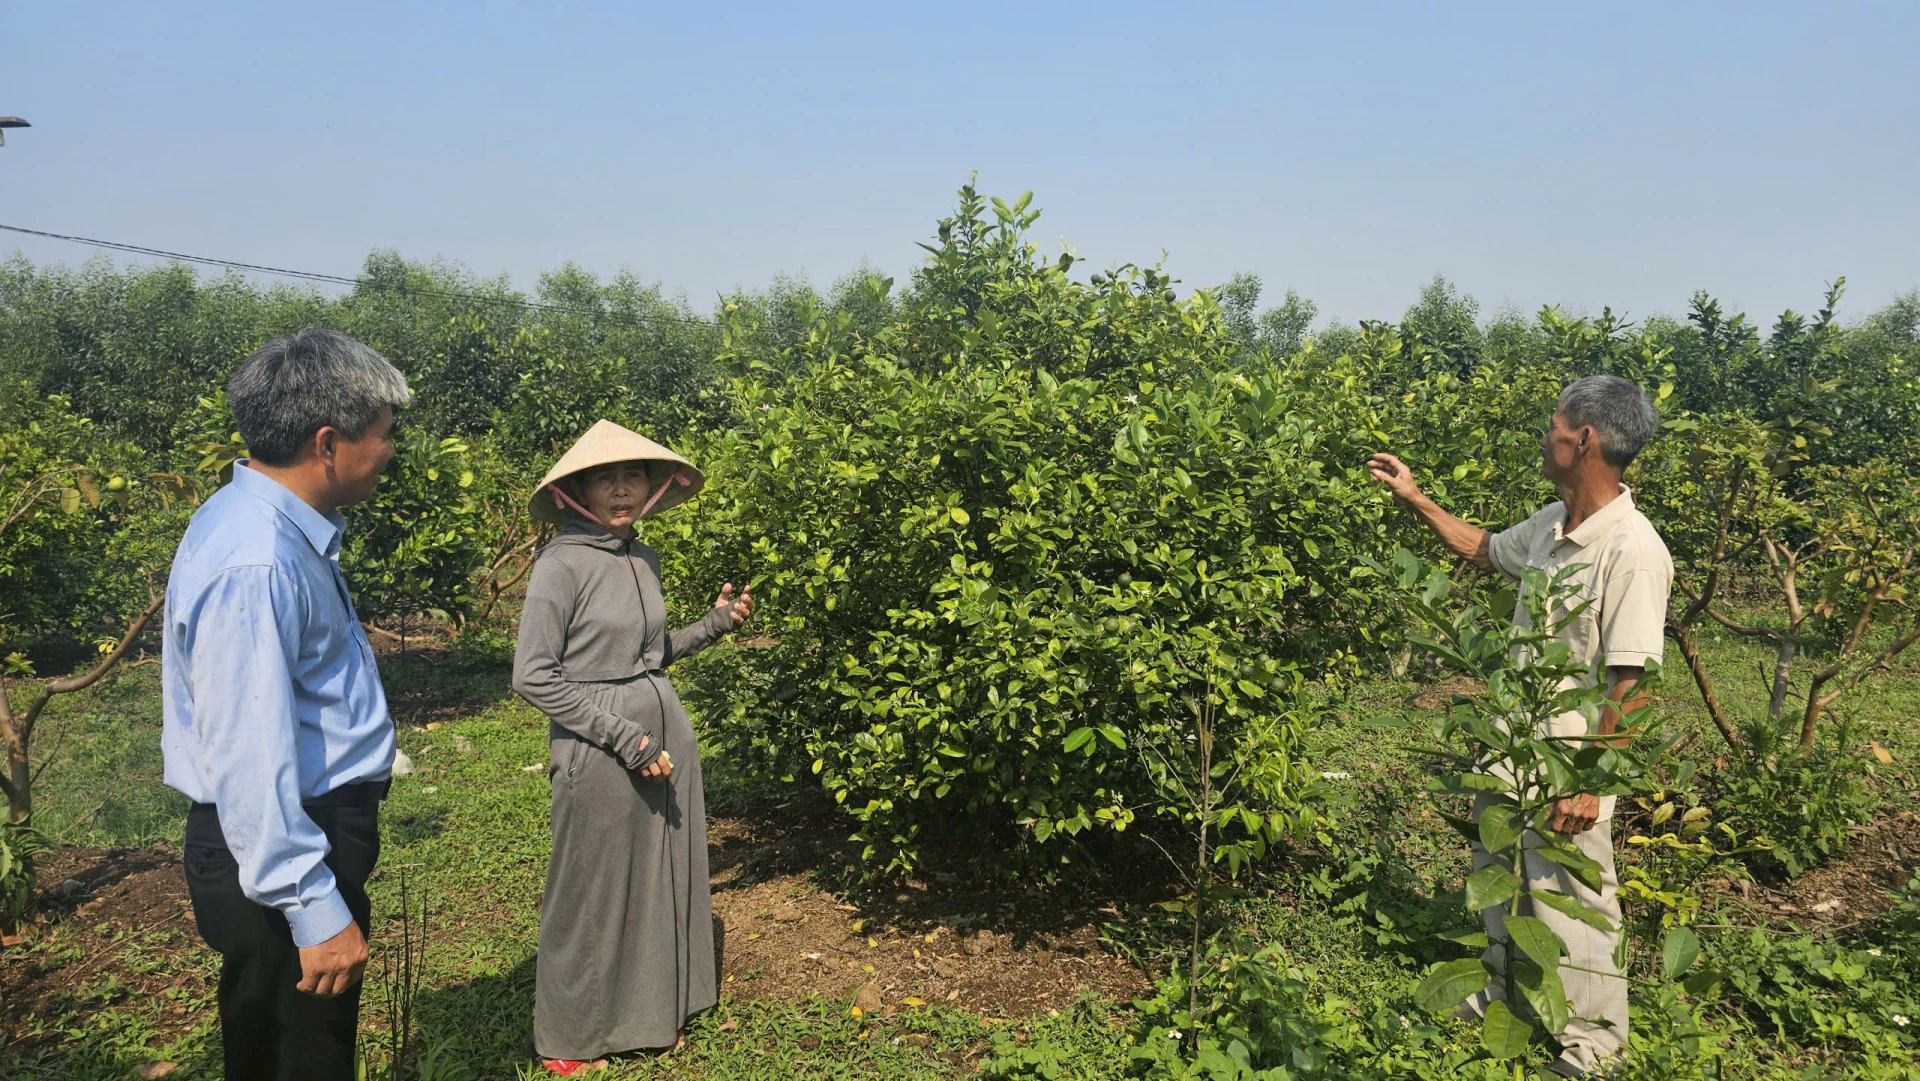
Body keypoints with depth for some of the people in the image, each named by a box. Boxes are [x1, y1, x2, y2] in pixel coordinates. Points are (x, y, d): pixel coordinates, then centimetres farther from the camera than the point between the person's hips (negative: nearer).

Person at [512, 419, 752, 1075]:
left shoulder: (643, 559, 7)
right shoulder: (563, 565, -13)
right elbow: (533, 677, -16)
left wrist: (715, 625, 5)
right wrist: (624, 737, -17)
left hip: (667, 732, 7)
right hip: (598, 750, -6)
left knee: (664, 875, 16)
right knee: (592, 893, 7)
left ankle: (653, 1014, 36)